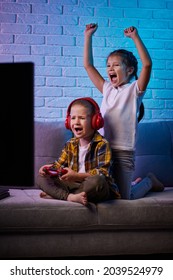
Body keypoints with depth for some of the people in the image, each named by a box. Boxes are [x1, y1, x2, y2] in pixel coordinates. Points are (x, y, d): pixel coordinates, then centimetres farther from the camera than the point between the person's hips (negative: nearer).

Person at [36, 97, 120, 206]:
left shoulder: (102, 144, -11)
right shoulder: (71, 144, 10)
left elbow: (102, 172, -22)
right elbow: (60, 165, 20)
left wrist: (77, 176, -32)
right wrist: (50, 168, -4)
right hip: (73, 185, 6)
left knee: (97, 181, -41)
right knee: (41, 178, -5)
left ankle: (56, 195, -24)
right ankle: (69, 197, -29)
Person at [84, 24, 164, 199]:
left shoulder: (134, 90, -3)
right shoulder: (107, 89, 11)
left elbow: (147, 64, -19)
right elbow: (88, 65, 13)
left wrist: (135, 37, -18)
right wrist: (88, 36, 11)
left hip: (123, 152, -5)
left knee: (123, 198, -3)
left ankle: (149, 181, 27)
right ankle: (137, 183, 31)